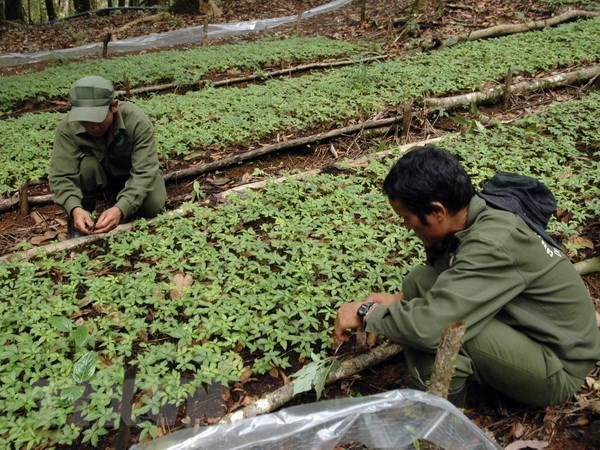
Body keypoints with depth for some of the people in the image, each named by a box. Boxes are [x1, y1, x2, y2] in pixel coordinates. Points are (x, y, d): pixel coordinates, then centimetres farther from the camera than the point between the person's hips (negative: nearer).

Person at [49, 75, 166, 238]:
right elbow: (61, 176, -29)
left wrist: (120, 209, -51)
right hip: (95, 179, 1)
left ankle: (115, 199, 6)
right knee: (86, 163, -32)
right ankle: (79, 220, -9)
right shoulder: (67, 127, -28)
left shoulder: (138, 122, -32)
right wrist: (75, 209, -49)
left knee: (153, 207, -27)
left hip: (131, 175, 0)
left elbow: (145, 172, -36)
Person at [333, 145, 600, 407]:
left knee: (439, 327, -31)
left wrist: (366, 313, -23)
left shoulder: (494, 244, -33)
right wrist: (399, 300, -7)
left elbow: (429, 327, -40)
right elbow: (445, 279, 9)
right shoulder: (472, 214, -8)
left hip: (558, 369, -8)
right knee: (419, 281, -5)